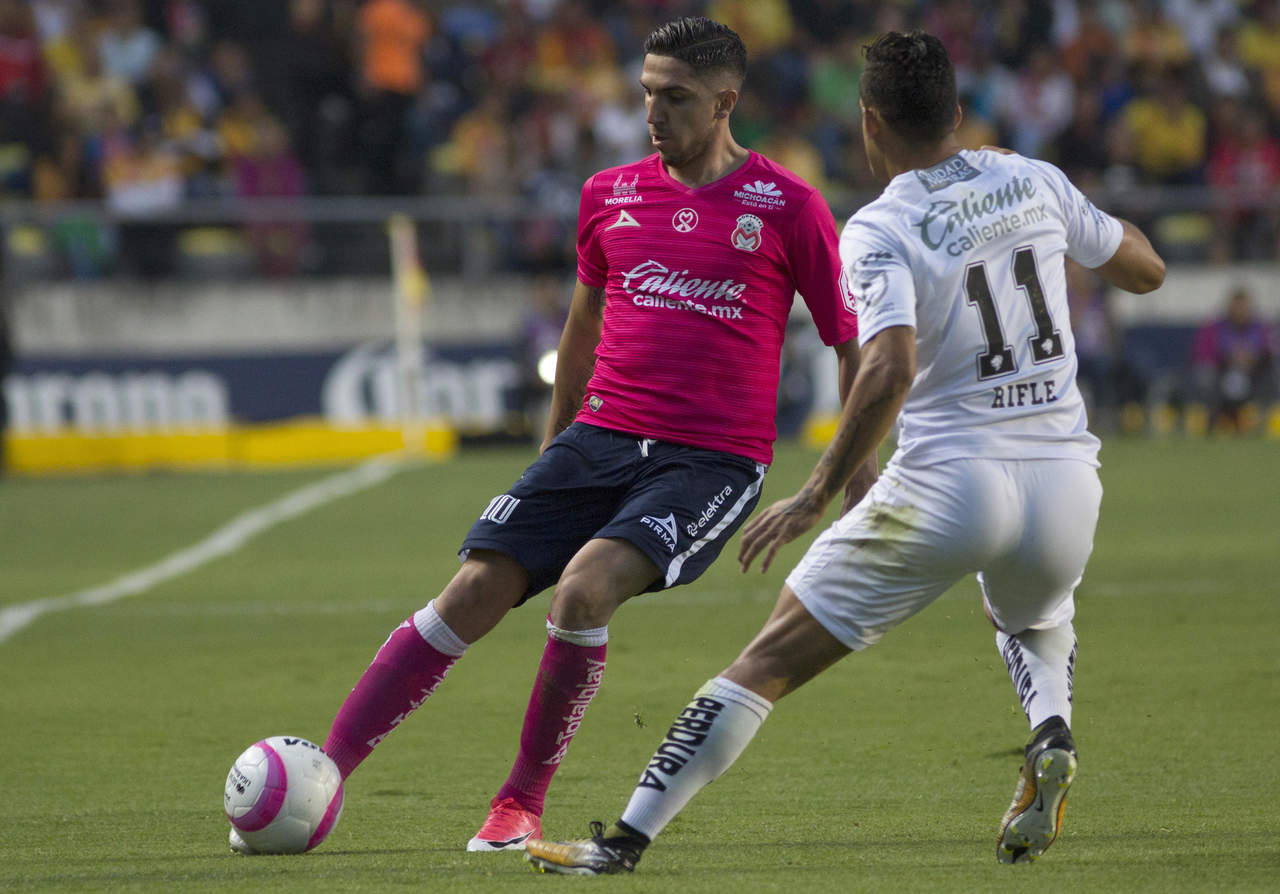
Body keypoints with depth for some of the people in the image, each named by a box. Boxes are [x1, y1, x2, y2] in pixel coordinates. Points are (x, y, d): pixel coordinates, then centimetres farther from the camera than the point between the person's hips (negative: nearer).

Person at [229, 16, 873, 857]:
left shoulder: (786, 206, -3)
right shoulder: (611, 195, 10)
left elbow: (855, 343, 2)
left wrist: (862, 476, -3)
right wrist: (554, 448, 30)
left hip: (712, 462, -4)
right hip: (602, 435, 4)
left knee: (585, 587, -27)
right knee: (474, 593, -10)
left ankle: (524, 803, -9)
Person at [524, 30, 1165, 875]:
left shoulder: (880, 230, -8)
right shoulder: (1034, 181, 7)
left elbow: (891, 370, -23)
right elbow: (1146, 270, 21)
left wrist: (816, 495, -17)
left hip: (946, 486, -4)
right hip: (1066, 480, 4)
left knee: (773, 658, 3)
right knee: (1034, 622, 37)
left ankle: (628, 838, -2)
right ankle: (1052, 734, 4)